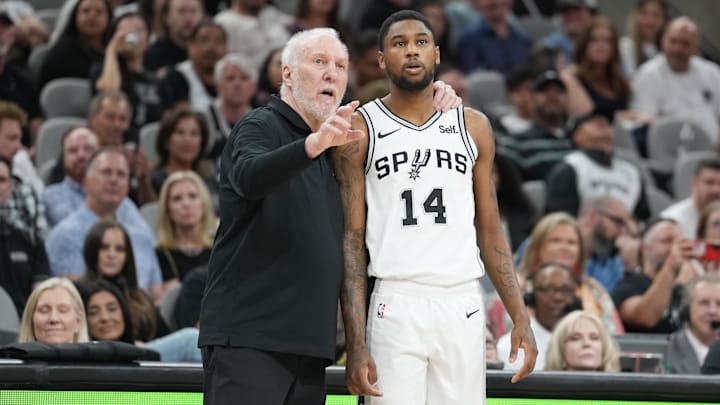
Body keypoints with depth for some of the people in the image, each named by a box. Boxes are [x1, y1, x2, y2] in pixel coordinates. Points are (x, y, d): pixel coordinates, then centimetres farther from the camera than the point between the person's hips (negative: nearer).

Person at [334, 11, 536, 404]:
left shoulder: (472, 126, 12)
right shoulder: (360, 130, 2)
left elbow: (490, 231, 16)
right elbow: (351, 239, -1)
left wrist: (520, 318, 6)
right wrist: (356, 344, -9)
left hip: (463, 306, 3)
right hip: (396, 305, -3)